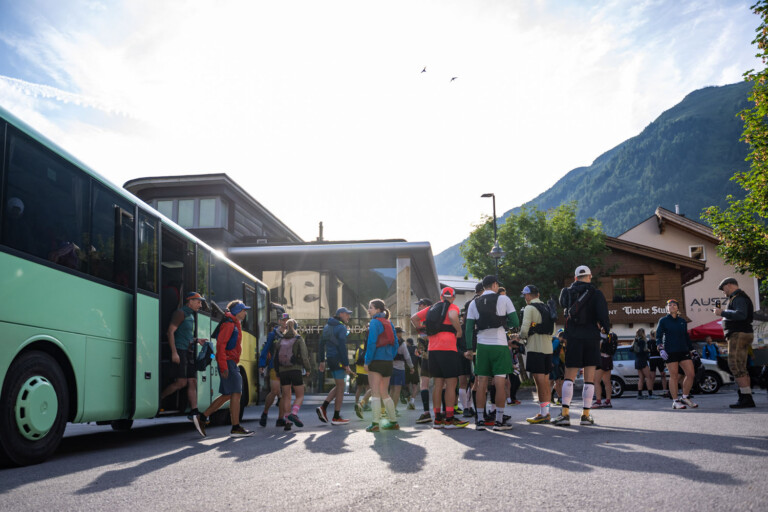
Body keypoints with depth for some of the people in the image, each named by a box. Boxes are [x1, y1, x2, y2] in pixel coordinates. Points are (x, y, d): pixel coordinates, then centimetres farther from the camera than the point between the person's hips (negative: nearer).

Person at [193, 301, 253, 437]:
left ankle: (202, 417, 13)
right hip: (228, 363, -10)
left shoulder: (235, 325, 22)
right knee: (236, 394, -10)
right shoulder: (229, 324, -10)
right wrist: (223, 367, -24)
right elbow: (220, 344, -19)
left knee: (227, 395, 11)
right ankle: (235, 428, -8)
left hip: (231, 363, 10)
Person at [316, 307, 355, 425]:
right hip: (338, 359, -9)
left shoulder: (327, 326, 16)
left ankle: (323, 407, 6)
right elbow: (342, 347, -18)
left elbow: (322, 344, 17)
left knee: (338, 386, 18)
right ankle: (336, 417, 1)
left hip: (330, 358, 9)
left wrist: (321, 361, 19)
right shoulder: (341, 328, -11)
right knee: (340, 388, -2)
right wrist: (346, 364, -17)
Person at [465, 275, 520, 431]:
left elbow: (469, 329, 6)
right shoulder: (503, 299, 1)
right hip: (499, 345, -3)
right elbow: (515, 322, -1)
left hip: (482, 346, 3)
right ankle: (499, 421, 0)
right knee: (500, 384, -1)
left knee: (481, 384, 5)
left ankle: (480, 420, 7)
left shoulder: (474, 304, 9)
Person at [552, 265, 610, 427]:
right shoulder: (596, 294, -4)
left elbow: (562, 303, 19)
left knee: (569, 377, 3)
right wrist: (605, 328, 7)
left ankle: (565, 413, -8)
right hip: (591, 339, -1)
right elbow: (603, 314, -9)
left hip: (573, 339, 1)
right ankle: (586, 415, 5)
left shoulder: (568, 292, 3)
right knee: (589, 378, 4)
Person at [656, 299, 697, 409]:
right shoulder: (663, 320, 4)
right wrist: (661, 349, -11)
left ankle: (685, 397, 12)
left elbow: (686, 337, 21)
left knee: (691, 374, -3)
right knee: (674, 376, -5)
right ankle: (675, 401, 1)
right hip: (670, 352, -4)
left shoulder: (682, 321, 16)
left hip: (683, 351, 5)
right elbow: (658, 336, 0)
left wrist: (691, 349, 17)